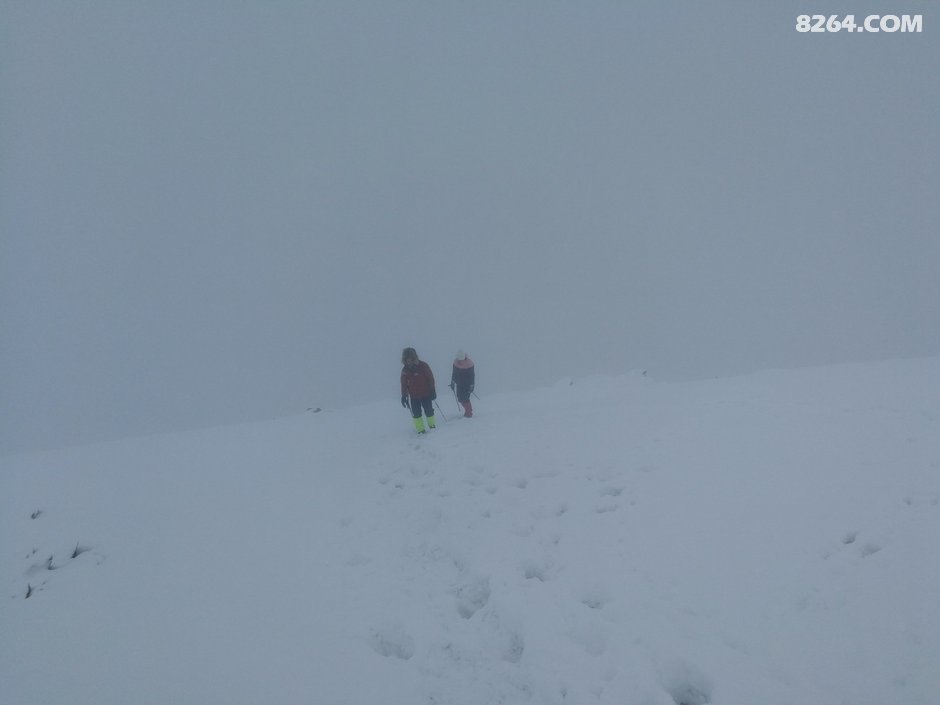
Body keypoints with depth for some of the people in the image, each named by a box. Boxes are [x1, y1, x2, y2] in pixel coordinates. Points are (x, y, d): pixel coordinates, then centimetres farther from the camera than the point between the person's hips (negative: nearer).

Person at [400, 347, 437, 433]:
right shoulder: (405, 370, -3)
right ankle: (420, 429, 11)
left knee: (429, 411, 7)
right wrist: (404, 396, 7)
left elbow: (430, 378, -5)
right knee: (416, 413, 0)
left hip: (426, 394, -2)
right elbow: (404, 384, 8)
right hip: (414, 396, 2)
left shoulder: (423, 366, -12)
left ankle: (432, 425, 28)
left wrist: (432, 391, -6)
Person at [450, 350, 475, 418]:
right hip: (459, 383, 6)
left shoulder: (469, 363, -18)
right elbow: (454, 373, 10)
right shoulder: (456, 362, -4)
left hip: (467, 384, -6)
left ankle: (469, 413, 1)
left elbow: (472, 375, -13)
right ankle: (468, 410, 25)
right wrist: (453, 382, 10)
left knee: (465, 398, -11)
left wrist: (471, 385, -14)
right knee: (460, 398, 8)